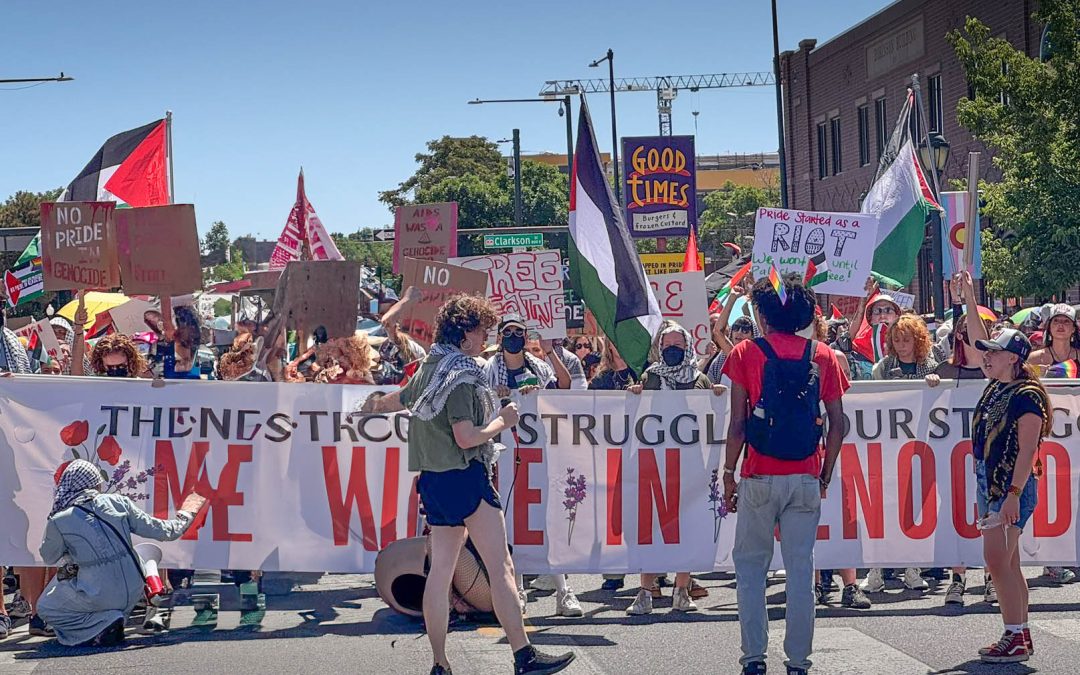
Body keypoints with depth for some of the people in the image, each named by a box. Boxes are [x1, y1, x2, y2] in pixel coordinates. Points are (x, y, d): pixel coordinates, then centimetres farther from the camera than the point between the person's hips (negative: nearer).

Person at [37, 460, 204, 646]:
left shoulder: (59, 521, -9)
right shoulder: (118, 503, -4)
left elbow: (48, 558, 10)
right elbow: (160, 531, 4)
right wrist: (184, 518, 23)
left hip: (98, 596, -5)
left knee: (45, 607, 18)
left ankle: (104, 625, -1)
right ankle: (110, 620, 15)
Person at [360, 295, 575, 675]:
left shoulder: (428, 369, 14)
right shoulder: (461, 373, -13)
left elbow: (397, 401, 34)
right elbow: (466, 438, -20)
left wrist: (375, 405, 56)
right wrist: (503, 421, -4)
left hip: (434, 479, 9)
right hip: (465, 476, -9)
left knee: (441, 571, 8)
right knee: (501, 568, -9)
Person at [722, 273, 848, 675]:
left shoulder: (746, 354, -2)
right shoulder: (823, 357, 5)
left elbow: (738, 423, -6)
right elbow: (837, 424, 3)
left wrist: (728, 474, 2)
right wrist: (826, 474, 12)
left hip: (759, 477, -2)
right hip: (806, 478, 2)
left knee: (750, 565, 8)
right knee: (801, 568, 5)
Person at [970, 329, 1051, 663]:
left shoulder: (1026, 396, -15)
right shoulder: (994, 389, 10)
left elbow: (1027, 450, -21)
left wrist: (1014, 494, -24)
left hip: (1013, 489, -10)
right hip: (990, 486, 10)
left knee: (997, 561, -14)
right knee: (1008, 564, 11)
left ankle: (1015, 640, -11)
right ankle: (1021, 636, 16)